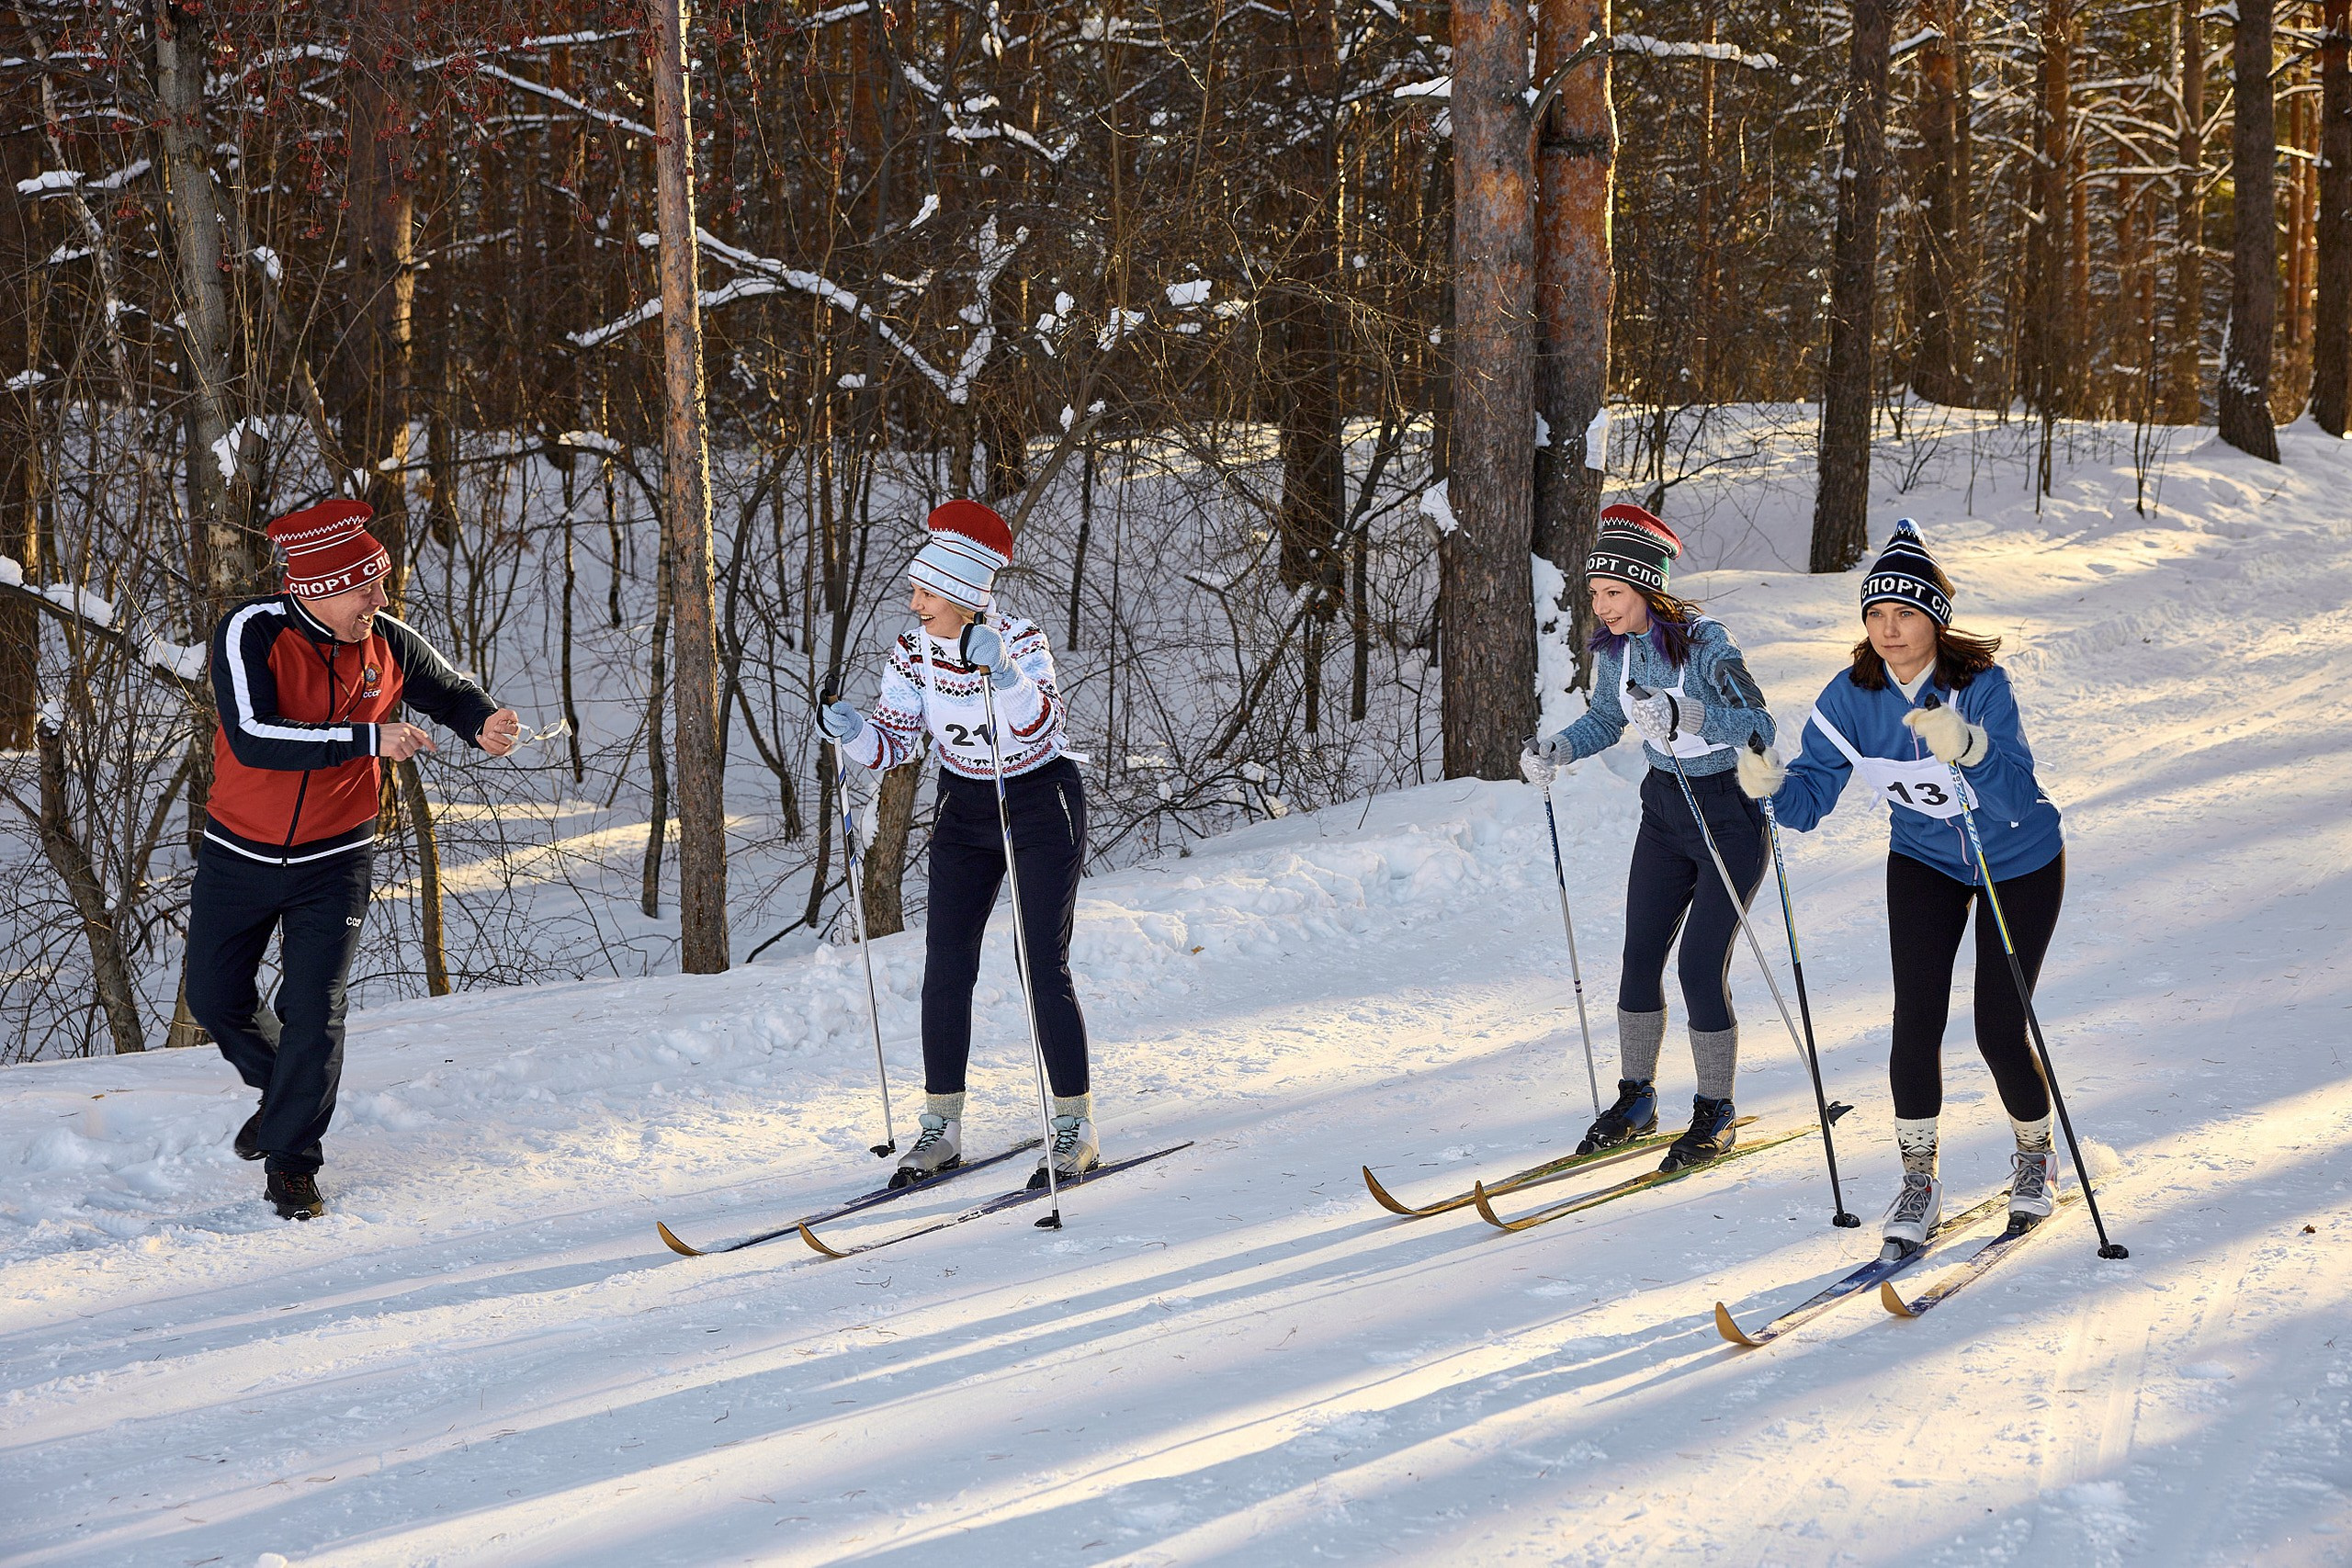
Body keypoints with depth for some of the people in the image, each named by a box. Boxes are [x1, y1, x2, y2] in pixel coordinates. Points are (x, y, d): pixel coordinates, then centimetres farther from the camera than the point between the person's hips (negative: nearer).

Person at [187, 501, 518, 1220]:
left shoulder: (389, 645, -10)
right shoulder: (251, 633, -22)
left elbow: (452, 693, 11)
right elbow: (253, 736, -35)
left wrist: (485, 723, -14)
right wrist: (369, 739, -37)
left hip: (332, 862, 0)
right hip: (239, 854, 0)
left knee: (314, 1011, -8)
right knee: (215, 998, 12)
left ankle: (292, 1160, 6)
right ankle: (282, 1090, 41)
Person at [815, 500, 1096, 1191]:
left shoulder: (1021, 641, -23)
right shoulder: (912, 650, -9)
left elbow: (1040, 725, -40)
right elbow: (892, 744, -5)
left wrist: (1001, 673, -55)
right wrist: (849, 731, -25)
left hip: (1042, 809, -5)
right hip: (964, 810, 5)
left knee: (1043, 968, -9)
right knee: (945, 967, -1)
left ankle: (1077, 1129, 2)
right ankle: (941, 1128, 8)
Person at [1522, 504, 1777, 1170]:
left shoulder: (1704, 640, -22)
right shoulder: (1614, 647, -2)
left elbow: (1758, 722, -29)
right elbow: (1607, 720, 15)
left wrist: (1683, 715, -43)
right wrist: (1555, 750, -3)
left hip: (1730, 810, -7)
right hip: (1664, 809, 7)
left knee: (1701, 965, -9)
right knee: (1640, 955, 5)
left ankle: (1716, 1114, 5)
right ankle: (1635, 1099, 20)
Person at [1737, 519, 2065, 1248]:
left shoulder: (1982, 685, -29)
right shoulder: (1853, 695, -17)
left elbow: (2018, 800, -38)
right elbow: (1813, 796, -17)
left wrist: (1967, 749, -57)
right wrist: (1775, 786, -39)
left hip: (2020, 865, -3)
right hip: (1925, 863, 3)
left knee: (1999, 1032, -3)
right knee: (1916, 1019, -11)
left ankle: (2035, 1154, 25)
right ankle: (1918, 1176, 4)